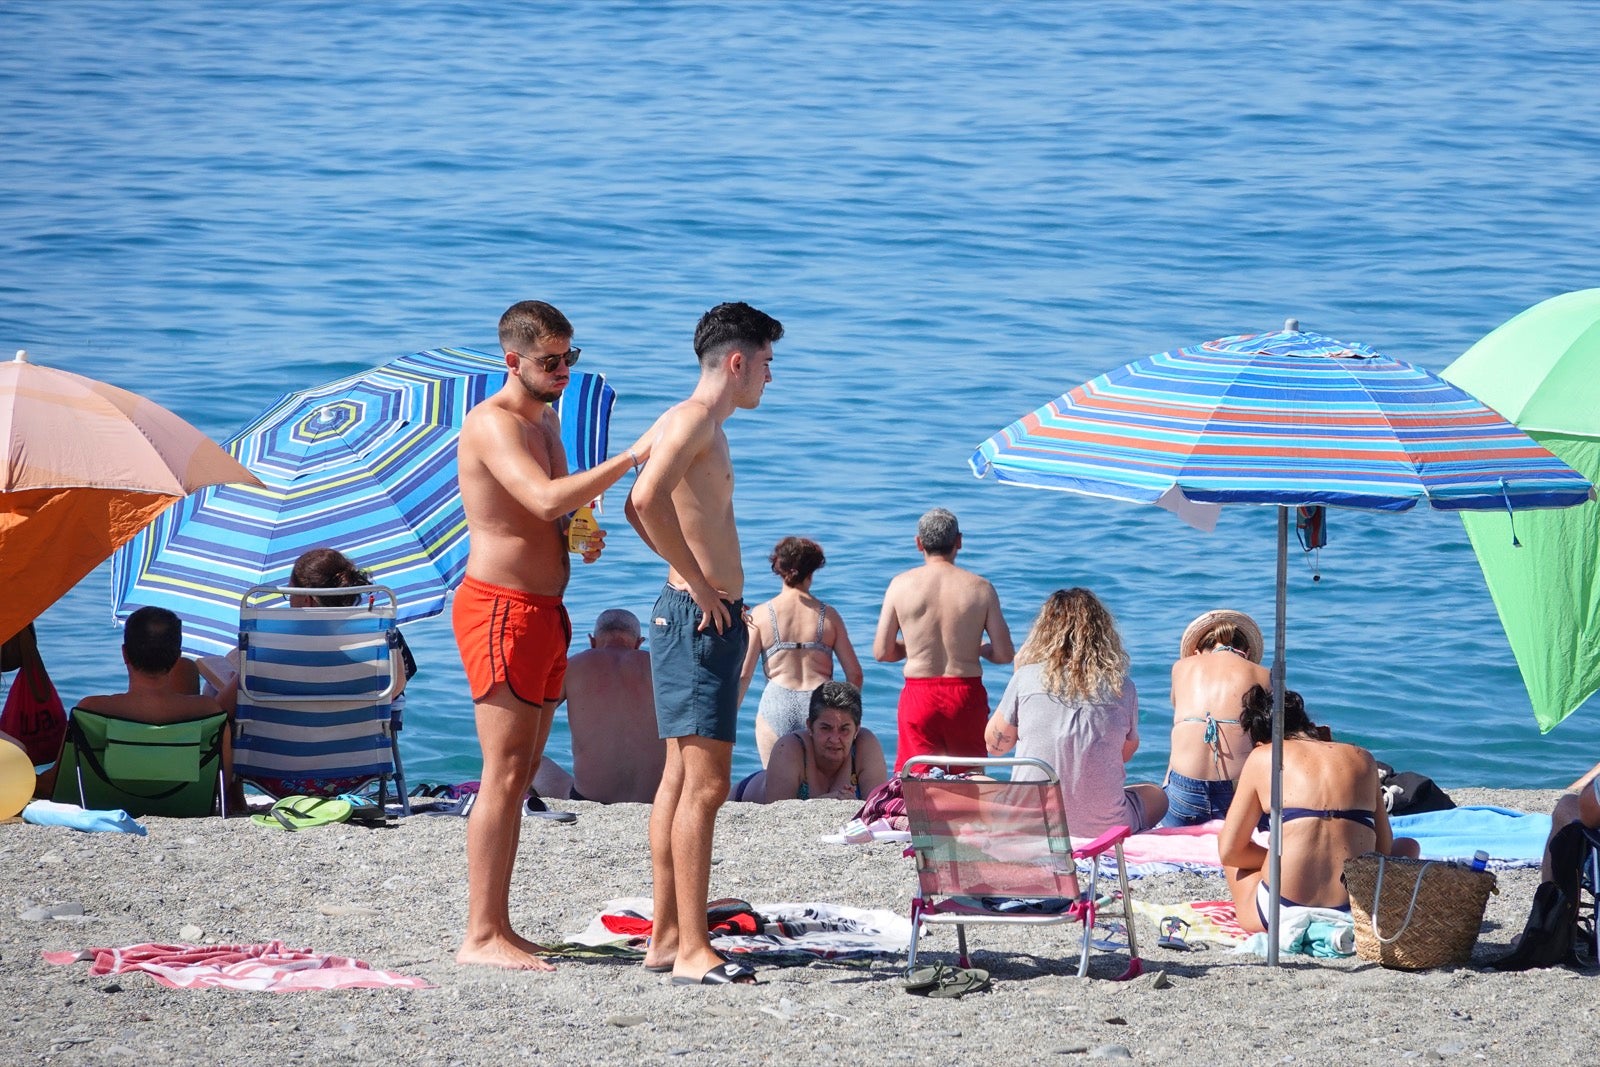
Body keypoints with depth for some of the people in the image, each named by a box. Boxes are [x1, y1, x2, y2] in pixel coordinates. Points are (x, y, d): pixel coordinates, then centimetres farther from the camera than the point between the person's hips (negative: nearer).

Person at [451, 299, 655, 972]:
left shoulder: (546, 419, 17)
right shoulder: (493, 423, -14)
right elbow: (545, 498, -29)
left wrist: (585, 537, 7)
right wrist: (633, 456, -29)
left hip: (545, 612, 10)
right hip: (502, 609, -10)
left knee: (521, 775, 10)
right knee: (505, 775, -11)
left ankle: (498, 927, 13)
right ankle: (481, 936, -11)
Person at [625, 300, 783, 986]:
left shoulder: (703, 427, 19)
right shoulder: (694, 418, -12)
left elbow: (641, 509, 32)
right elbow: (648, 500, -29)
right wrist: (700, 584, -22)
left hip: (708, 616, 11)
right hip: (699, 617, -11)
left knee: (681, 779, 12)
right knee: (706, 782, -13)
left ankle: (665, 937, 16)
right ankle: (691, 950, -15)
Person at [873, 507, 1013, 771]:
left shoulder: (901, 584, -3)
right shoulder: (981, 588, -3)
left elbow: (882, 653, -1)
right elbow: (1004, 655, -3)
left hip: (919, 694, 0)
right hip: (967, 695, 0)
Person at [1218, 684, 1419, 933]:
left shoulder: (1262, 757, 7)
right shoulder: (1362, 759, 14)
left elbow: (1229, 852, 8)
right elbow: (1384, 849, 15)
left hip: (1278, 917, -2)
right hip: (1356, 915, 2)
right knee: (1408, 847, 34)